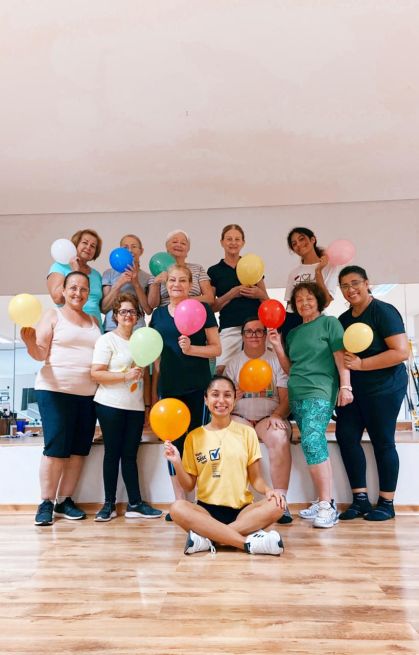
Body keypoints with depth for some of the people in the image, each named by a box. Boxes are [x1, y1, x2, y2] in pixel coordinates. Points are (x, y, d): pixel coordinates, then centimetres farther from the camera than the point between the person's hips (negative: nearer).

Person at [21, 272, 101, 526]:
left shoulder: (94, 321, 16)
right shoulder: (53, 315, 2)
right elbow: (40, 354, -6)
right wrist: (30, 342, -26)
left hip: (88, 394, 5)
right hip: (56, 391, -5)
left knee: (79, 449, 5)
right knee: (55, 448, -5)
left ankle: (65, 501, 16)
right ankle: (46, 503, 6)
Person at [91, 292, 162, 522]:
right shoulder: (107, 339, -3)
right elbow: (96, 374, -11)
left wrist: (149, 403, 10)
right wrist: (125, 376, -19)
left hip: (135, 407, 5)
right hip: (111, 406, -4)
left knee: (130, 455, 7)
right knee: (113, 453, 3)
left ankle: (135, 504, 11)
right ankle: (109, 504, 14)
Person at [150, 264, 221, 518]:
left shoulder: (203, 310, 1)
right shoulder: (159, 314, 12)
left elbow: (217, 348, -1)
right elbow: (157, 357, 16)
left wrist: (191, 348, -18)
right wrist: (153, 392, 14)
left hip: (197, 387, -3)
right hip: (169, 387, 4)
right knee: (175, 443, 7)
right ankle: (180, 502, 17)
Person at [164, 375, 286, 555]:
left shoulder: (247, 432, 5)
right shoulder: (194, 437, 5)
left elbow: (256, 478, 6)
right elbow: (189, 486, 6)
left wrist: (268, 490, -15)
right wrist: (177, 463, -12)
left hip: (241, 509, 1)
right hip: (207, 509, 0)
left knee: (276, 505, -28)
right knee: (177, 508, -31)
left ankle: (208, 538, -26)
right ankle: (250, 542, -32)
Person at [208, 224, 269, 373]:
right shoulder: (214, 271, 10)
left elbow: (267, 300, 18)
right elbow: (211, 307, 5)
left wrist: (259, 294, -5)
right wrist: (231, 294, -8)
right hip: (229, 328, -1)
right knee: (222, 369, -14)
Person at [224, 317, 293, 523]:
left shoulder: (276, 360, 9)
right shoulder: (233, 362, 14)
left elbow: (286, 399, 2)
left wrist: (276, 415, -18)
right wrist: (232, 397, -17)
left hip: (269, 417, -1)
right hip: (239, 417, 1)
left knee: (280, 438, -34)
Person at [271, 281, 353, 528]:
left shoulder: (329, 323, 4)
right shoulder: (293, 333, 20)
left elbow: (340, 357, -3)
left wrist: (345, 386, -12)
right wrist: (278, 346, 8)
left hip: (319, 392, -6)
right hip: (296, 395, 6)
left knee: (312, 442, -20)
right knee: (318, 447, 6)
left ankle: (327, 505, -16)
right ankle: (324, 502, 10)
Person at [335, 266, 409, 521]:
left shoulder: (383, 311, -11)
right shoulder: (343, 319, 11)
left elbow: (401, 352, -19)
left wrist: (360, 364, -22)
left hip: (383, 388, -6)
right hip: (352, 389, 7)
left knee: (383, 442, 1)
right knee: (346, 435, -4)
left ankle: (387, 504, 14)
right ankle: (361, 499, 7)